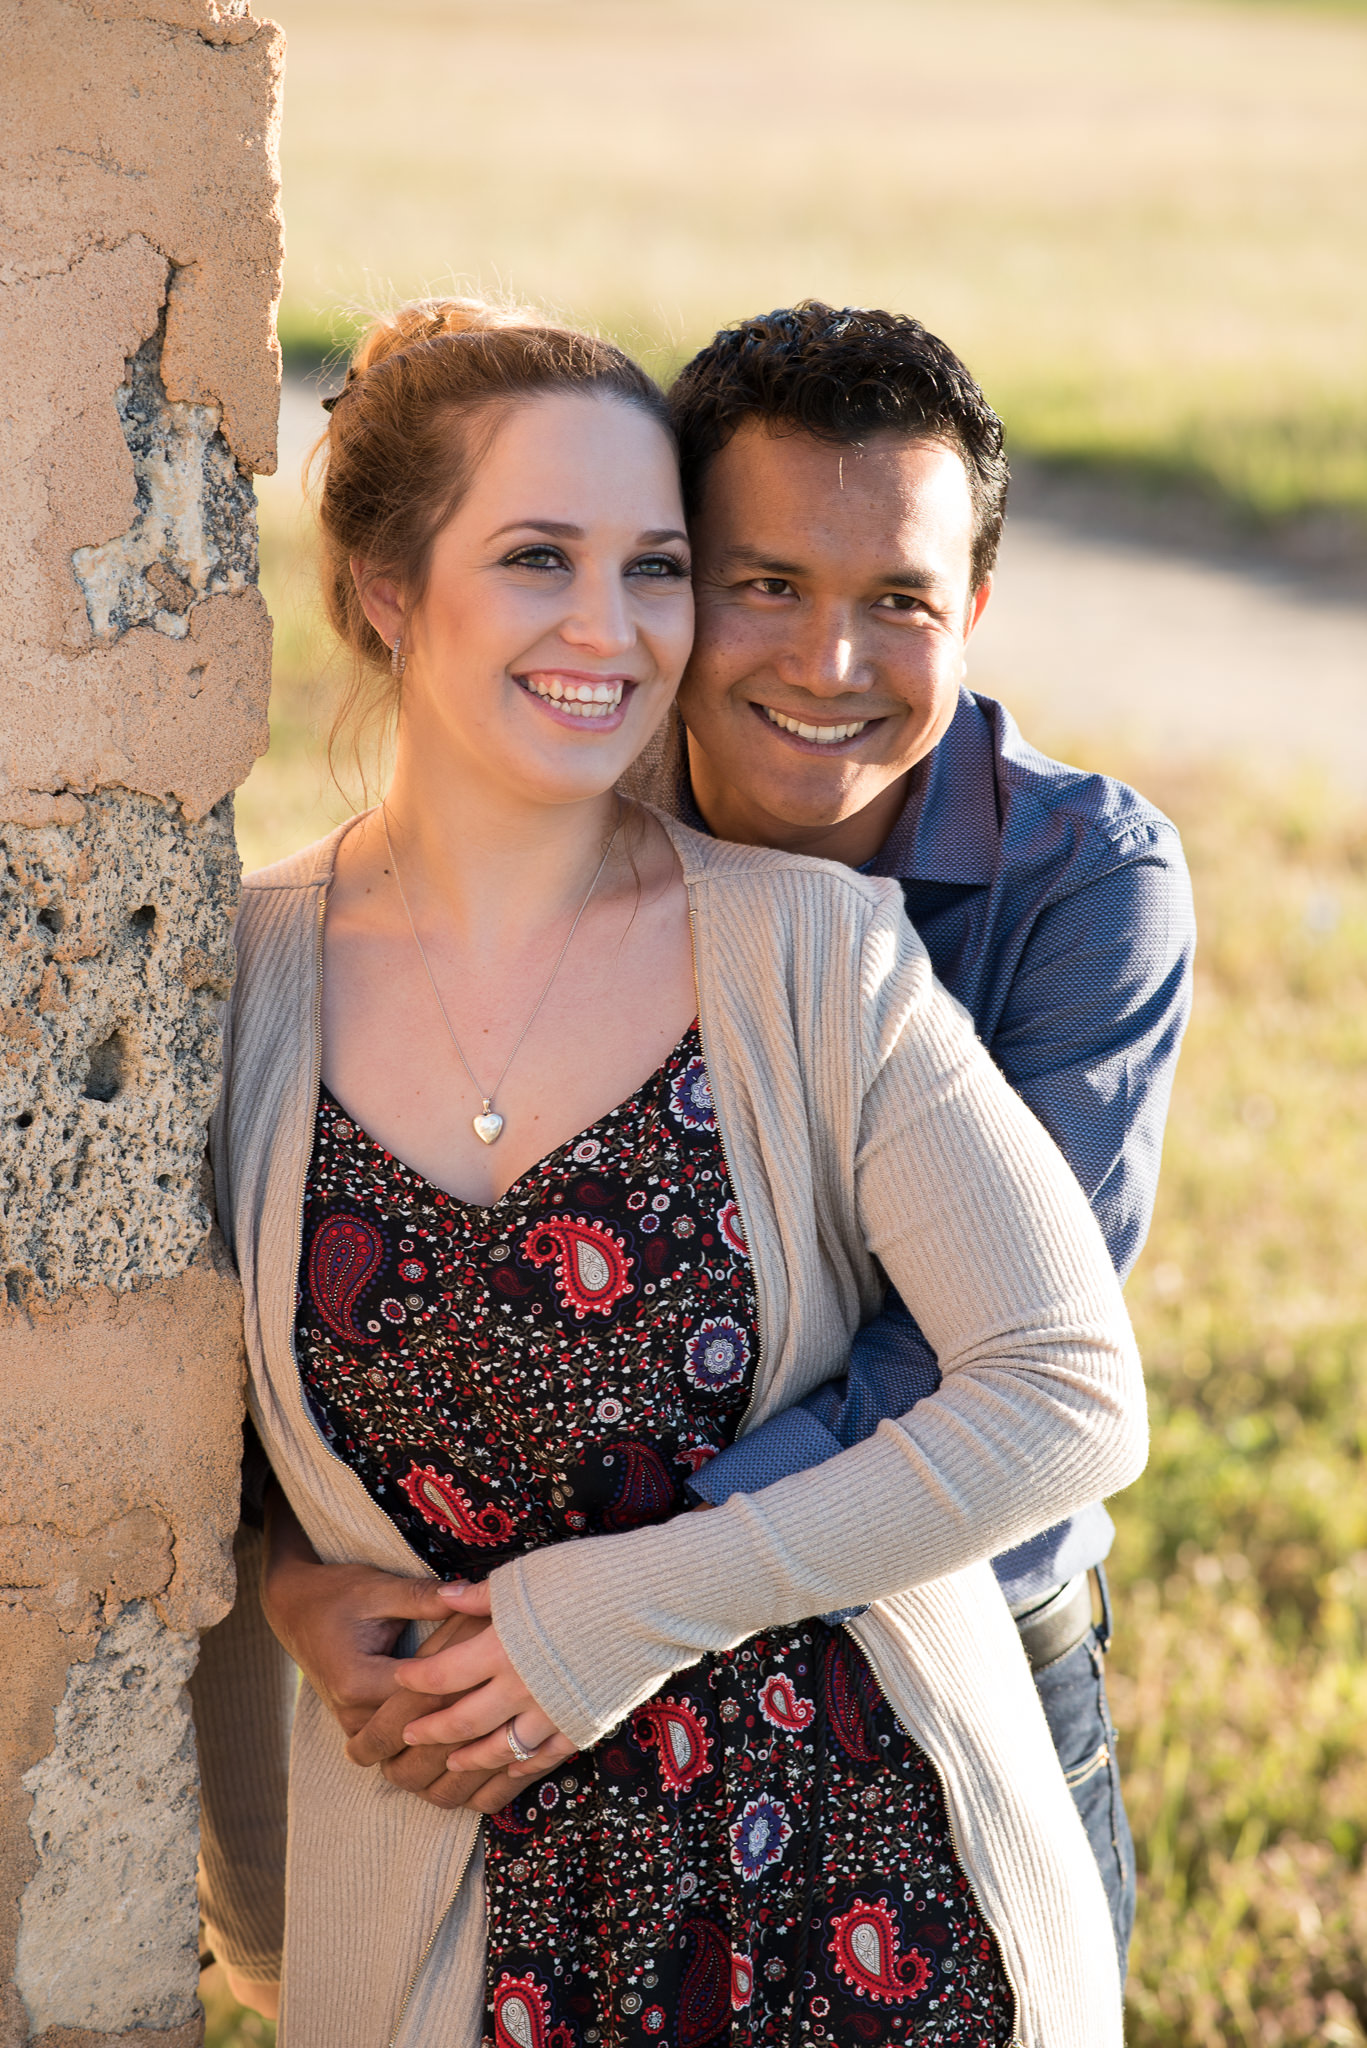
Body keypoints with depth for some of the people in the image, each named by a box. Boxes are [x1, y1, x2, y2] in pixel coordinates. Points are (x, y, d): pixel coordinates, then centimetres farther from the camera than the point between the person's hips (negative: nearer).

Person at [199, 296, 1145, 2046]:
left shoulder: (812, 953, -8)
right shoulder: (241, 985, -2)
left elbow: (1074, 1400, -12)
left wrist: (647, 1601, -15)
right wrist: (254, 1880, 10)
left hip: (871, 1899, -1)